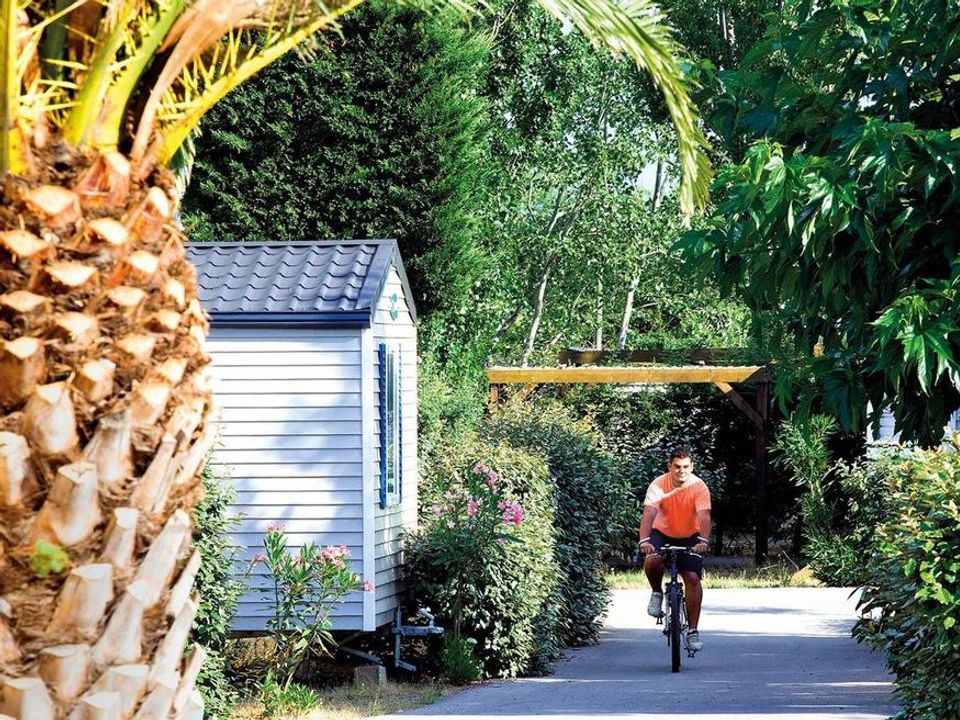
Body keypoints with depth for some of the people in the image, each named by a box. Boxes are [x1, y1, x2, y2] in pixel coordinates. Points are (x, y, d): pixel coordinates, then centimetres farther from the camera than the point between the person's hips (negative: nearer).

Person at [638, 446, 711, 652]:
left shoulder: (699, 487, -21)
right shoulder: (658, 485, -21)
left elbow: (704, 516, -33)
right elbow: (649, 514, -31)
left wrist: (703, 541, -51)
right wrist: (644, 540, -48)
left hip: (689, 537, 0)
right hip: (662, 533, 0)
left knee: (693, 578, -13)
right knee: (652, 561, -31)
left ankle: (693, 630, -6)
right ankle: (657, 593, 1)